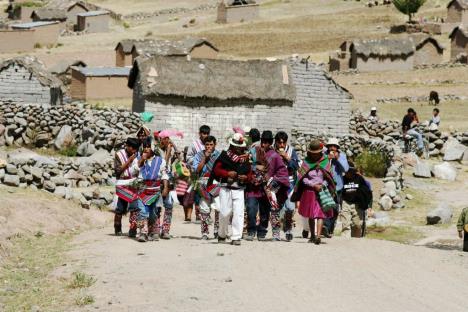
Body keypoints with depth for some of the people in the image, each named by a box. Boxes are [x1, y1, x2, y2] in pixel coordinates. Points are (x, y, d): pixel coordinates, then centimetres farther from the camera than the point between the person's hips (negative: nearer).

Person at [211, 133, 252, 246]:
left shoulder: (245, 158, 12)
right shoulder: (225, 156, 3)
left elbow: (250, 174, 16)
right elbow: (216, 170, 0)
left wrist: (246, 177, -7)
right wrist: (227, 173, -14)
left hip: (239, 189, 2)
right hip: (226, 188, -2)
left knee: (238, 213, -9)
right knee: (225, 213, -2)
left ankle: (236, 237, -8)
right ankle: (222, 235, 19)